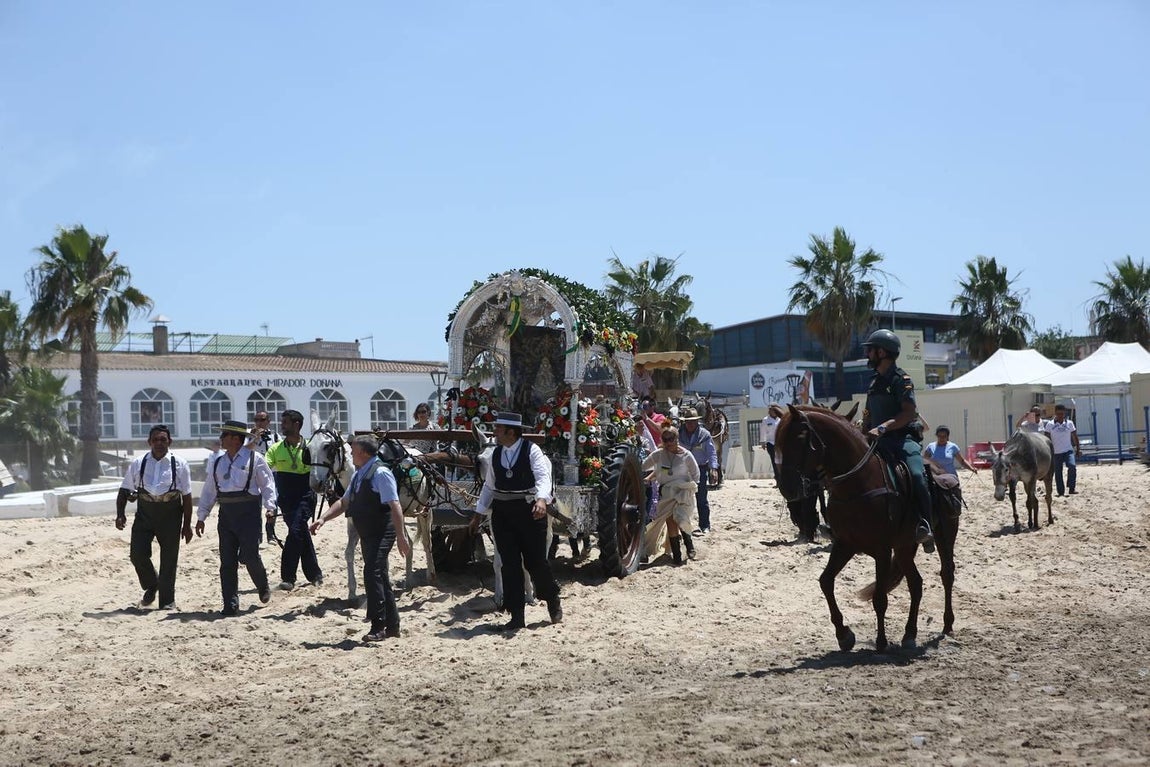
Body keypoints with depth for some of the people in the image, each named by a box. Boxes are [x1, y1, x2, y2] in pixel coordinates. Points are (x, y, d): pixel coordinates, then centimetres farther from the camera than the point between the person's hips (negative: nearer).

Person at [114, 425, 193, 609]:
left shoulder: (179, 464, -1)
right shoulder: (138, 464, 3)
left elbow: (187, 496, 0)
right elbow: (124, 491, 8)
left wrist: (187, 524, -1)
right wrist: (120, 514, -7)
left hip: (170, 513, -1)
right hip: (144, 513, 2)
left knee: (169, 559, 4)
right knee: (137, 553, -7)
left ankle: (167, 600, 19)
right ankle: (151, 586, 23)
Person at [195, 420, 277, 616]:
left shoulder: (254, 459, -2)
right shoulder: (218, 462, 13)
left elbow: (267, 484, -2)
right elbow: (209, 490, 16)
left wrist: (270, 507, -15)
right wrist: (201, 516, 14)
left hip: (248, 511, -5)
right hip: (226, 513, 5)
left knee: (249, 555, -8)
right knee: (227, 561, 2)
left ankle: (263, 587, 23)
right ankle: (231, 605, 9)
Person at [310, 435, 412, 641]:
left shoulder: (380, 473, -16)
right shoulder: (358, 475, 13)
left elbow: (394, 505, -21)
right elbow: (344, 502, 18)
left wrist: (401, 536, -26)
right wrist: (323, 518, 4)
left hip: (382, 534, -9)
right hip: (367, 535, 9)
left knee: (372, 573, -18)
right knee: (380, 578, 14)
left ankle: (378, 627, -13)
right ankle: (392, 627, 24)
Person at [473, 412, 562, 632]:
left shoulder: (531, 450, -9)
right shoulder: (495, 454, 8)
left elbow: (543, 476, -21)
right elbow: (489, 485, 17)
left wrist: (542, 499, -38)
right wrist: (480, 512, 15)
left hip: (529, 510, -5)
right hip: (502, 512, 5)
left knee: (536, 561, 3)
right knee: (509, 565, 4)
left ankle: (553, 602, 30)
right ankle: (516, 617, 10)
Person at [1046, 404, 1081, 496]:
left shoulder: (1069, 423, 5)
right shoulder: (1050, 424, 0)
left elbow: (1075, 437, 11)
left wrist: (1078, 449, 9)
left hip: (1068, 450, 0)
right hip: (1056, 453, 0)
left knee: (1072, 466, -24)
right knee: (1058, 473, 3)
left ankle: (1071, 488, -15)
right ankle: (1060, 492, 14)